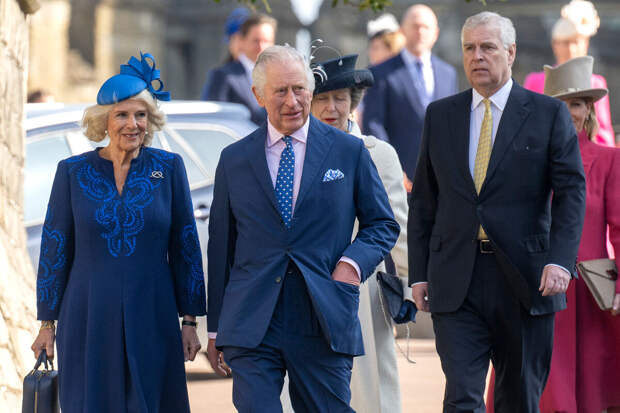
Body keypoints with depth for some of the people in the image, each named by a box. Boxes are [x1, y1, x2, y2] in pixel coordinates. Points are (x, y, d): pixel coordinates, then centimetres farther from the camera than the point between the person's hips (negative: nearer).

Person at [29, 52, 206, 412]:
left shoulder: (169, 168, 3)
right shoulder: (73, 172, 1)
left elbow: (186, 247, 5)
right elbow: (54, 250, 5)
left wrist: (190, 321, 3)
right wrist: (47, 324, 4)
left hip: (151, 318, 0)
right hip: (88, 318, 0)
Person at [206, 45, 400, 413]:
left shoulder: (349, 152, 6)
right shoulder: (234, 160, 10)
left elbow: (383, 224, 13)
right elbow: (221, 244, 13)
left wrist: (354, 261, -9)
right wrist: (216, 328, 12)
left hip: (323, 326, 0)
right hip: (250, 328, 0)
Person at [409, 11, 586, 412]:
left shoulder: (549, 114, 3)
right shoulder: (440, 115, 11)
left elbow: (572, 192, -3)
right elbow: (424, 200, 14)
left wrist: (560, 259, -17)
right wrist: (419, 272, 7)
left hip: (524, 281, -1)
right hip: (456, 284, 1)